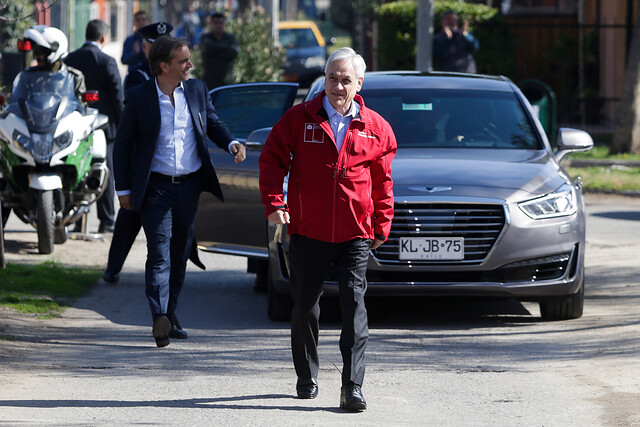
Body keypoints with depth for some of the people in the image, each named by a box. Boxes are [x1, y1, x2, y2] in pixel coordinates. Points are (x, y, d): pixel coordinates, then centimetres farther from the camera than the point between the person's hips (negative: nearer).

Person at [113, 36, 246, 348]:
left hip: (189, 185, 4)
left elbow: (213, 123, 19)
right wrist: (123, 189, -2)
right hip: (156, 188, -4)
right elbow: (122, 144, 0)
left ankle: (170, 316, 23)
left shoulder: (197, 90, 4)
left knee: (180, 253, 11)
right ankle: (160, 318, -24)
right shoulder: (139, 97, -7)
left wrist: (231, 143, -3)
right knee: (160, 253, -14)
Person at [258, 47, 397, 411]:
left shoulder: (376, 128, 4)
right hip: (307, 231, 0)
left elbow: (383, 182, 11)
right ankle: (307, 378, 26)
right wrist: (274, 203, -9)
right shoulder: (299, 119, 1)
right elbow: (272, 160, 4)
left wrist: (381, 225, 8)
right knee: (305, 305, 8)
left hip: (355, 233, 0)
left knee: (355, 303, -8)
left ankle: (353, 386, -9)